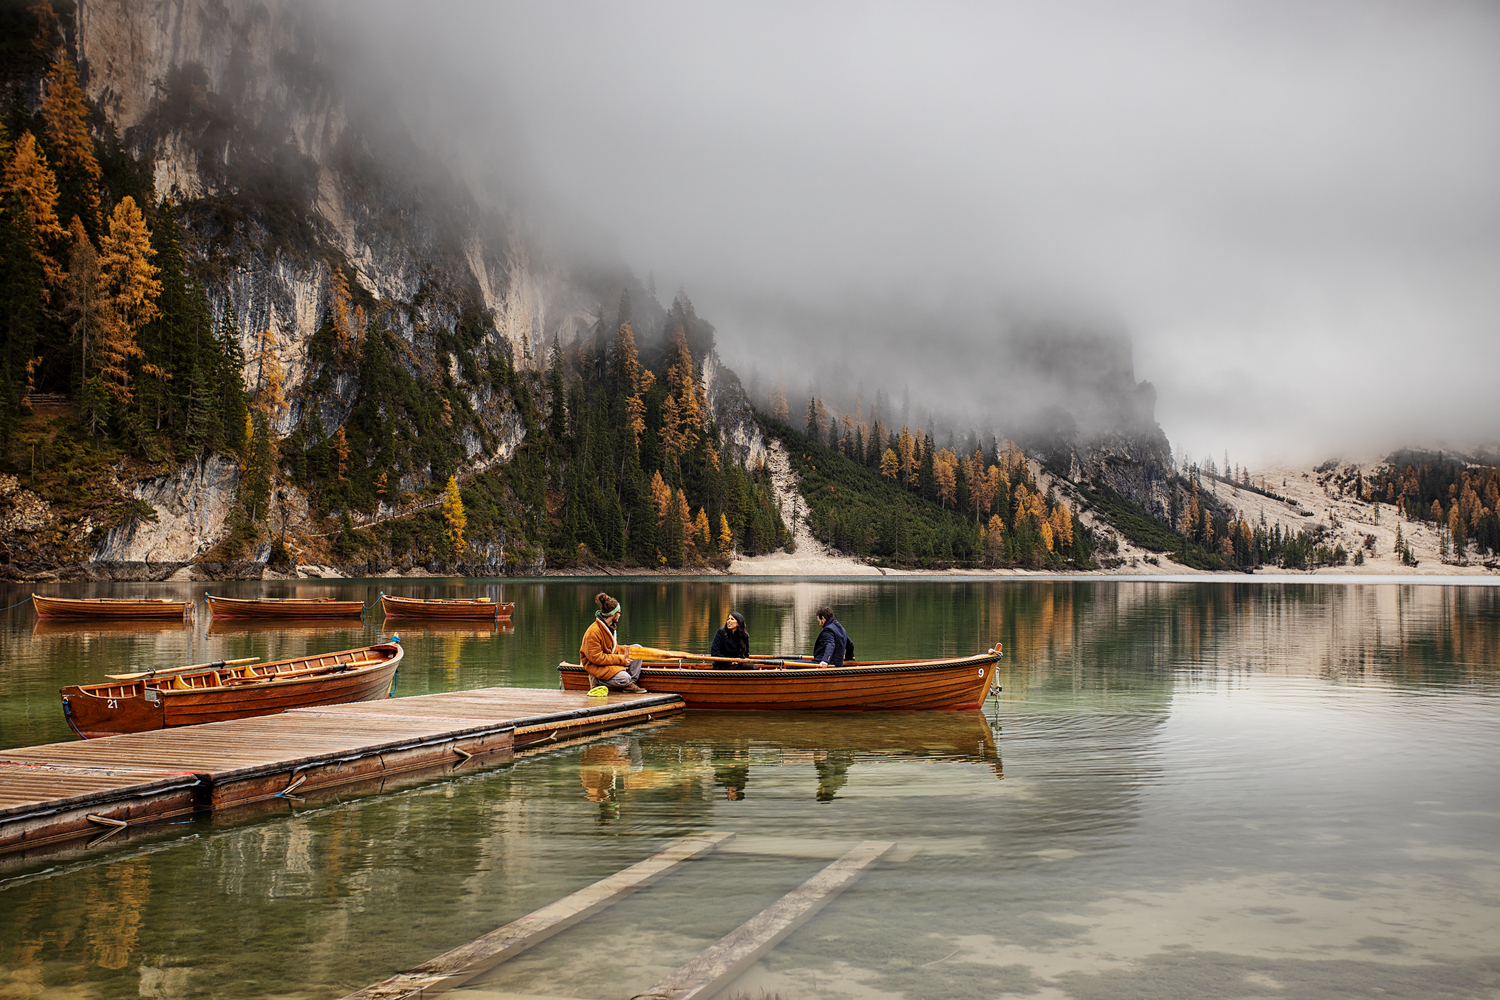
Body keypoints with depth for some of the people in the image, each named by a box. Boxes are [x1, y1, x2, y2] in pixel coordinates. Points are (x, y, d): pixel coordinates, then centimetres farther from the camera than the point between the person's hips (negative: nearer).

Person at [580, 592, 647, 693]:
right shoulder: (593, 632, -24)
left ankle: (632, 682, -1)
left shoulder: (610, 627, 7)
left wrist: (625, 651, -3)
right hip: (596, 666, -10)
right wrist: (620, 659, -22)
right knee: (624, 678, -32)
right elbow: (596, 657, -26)